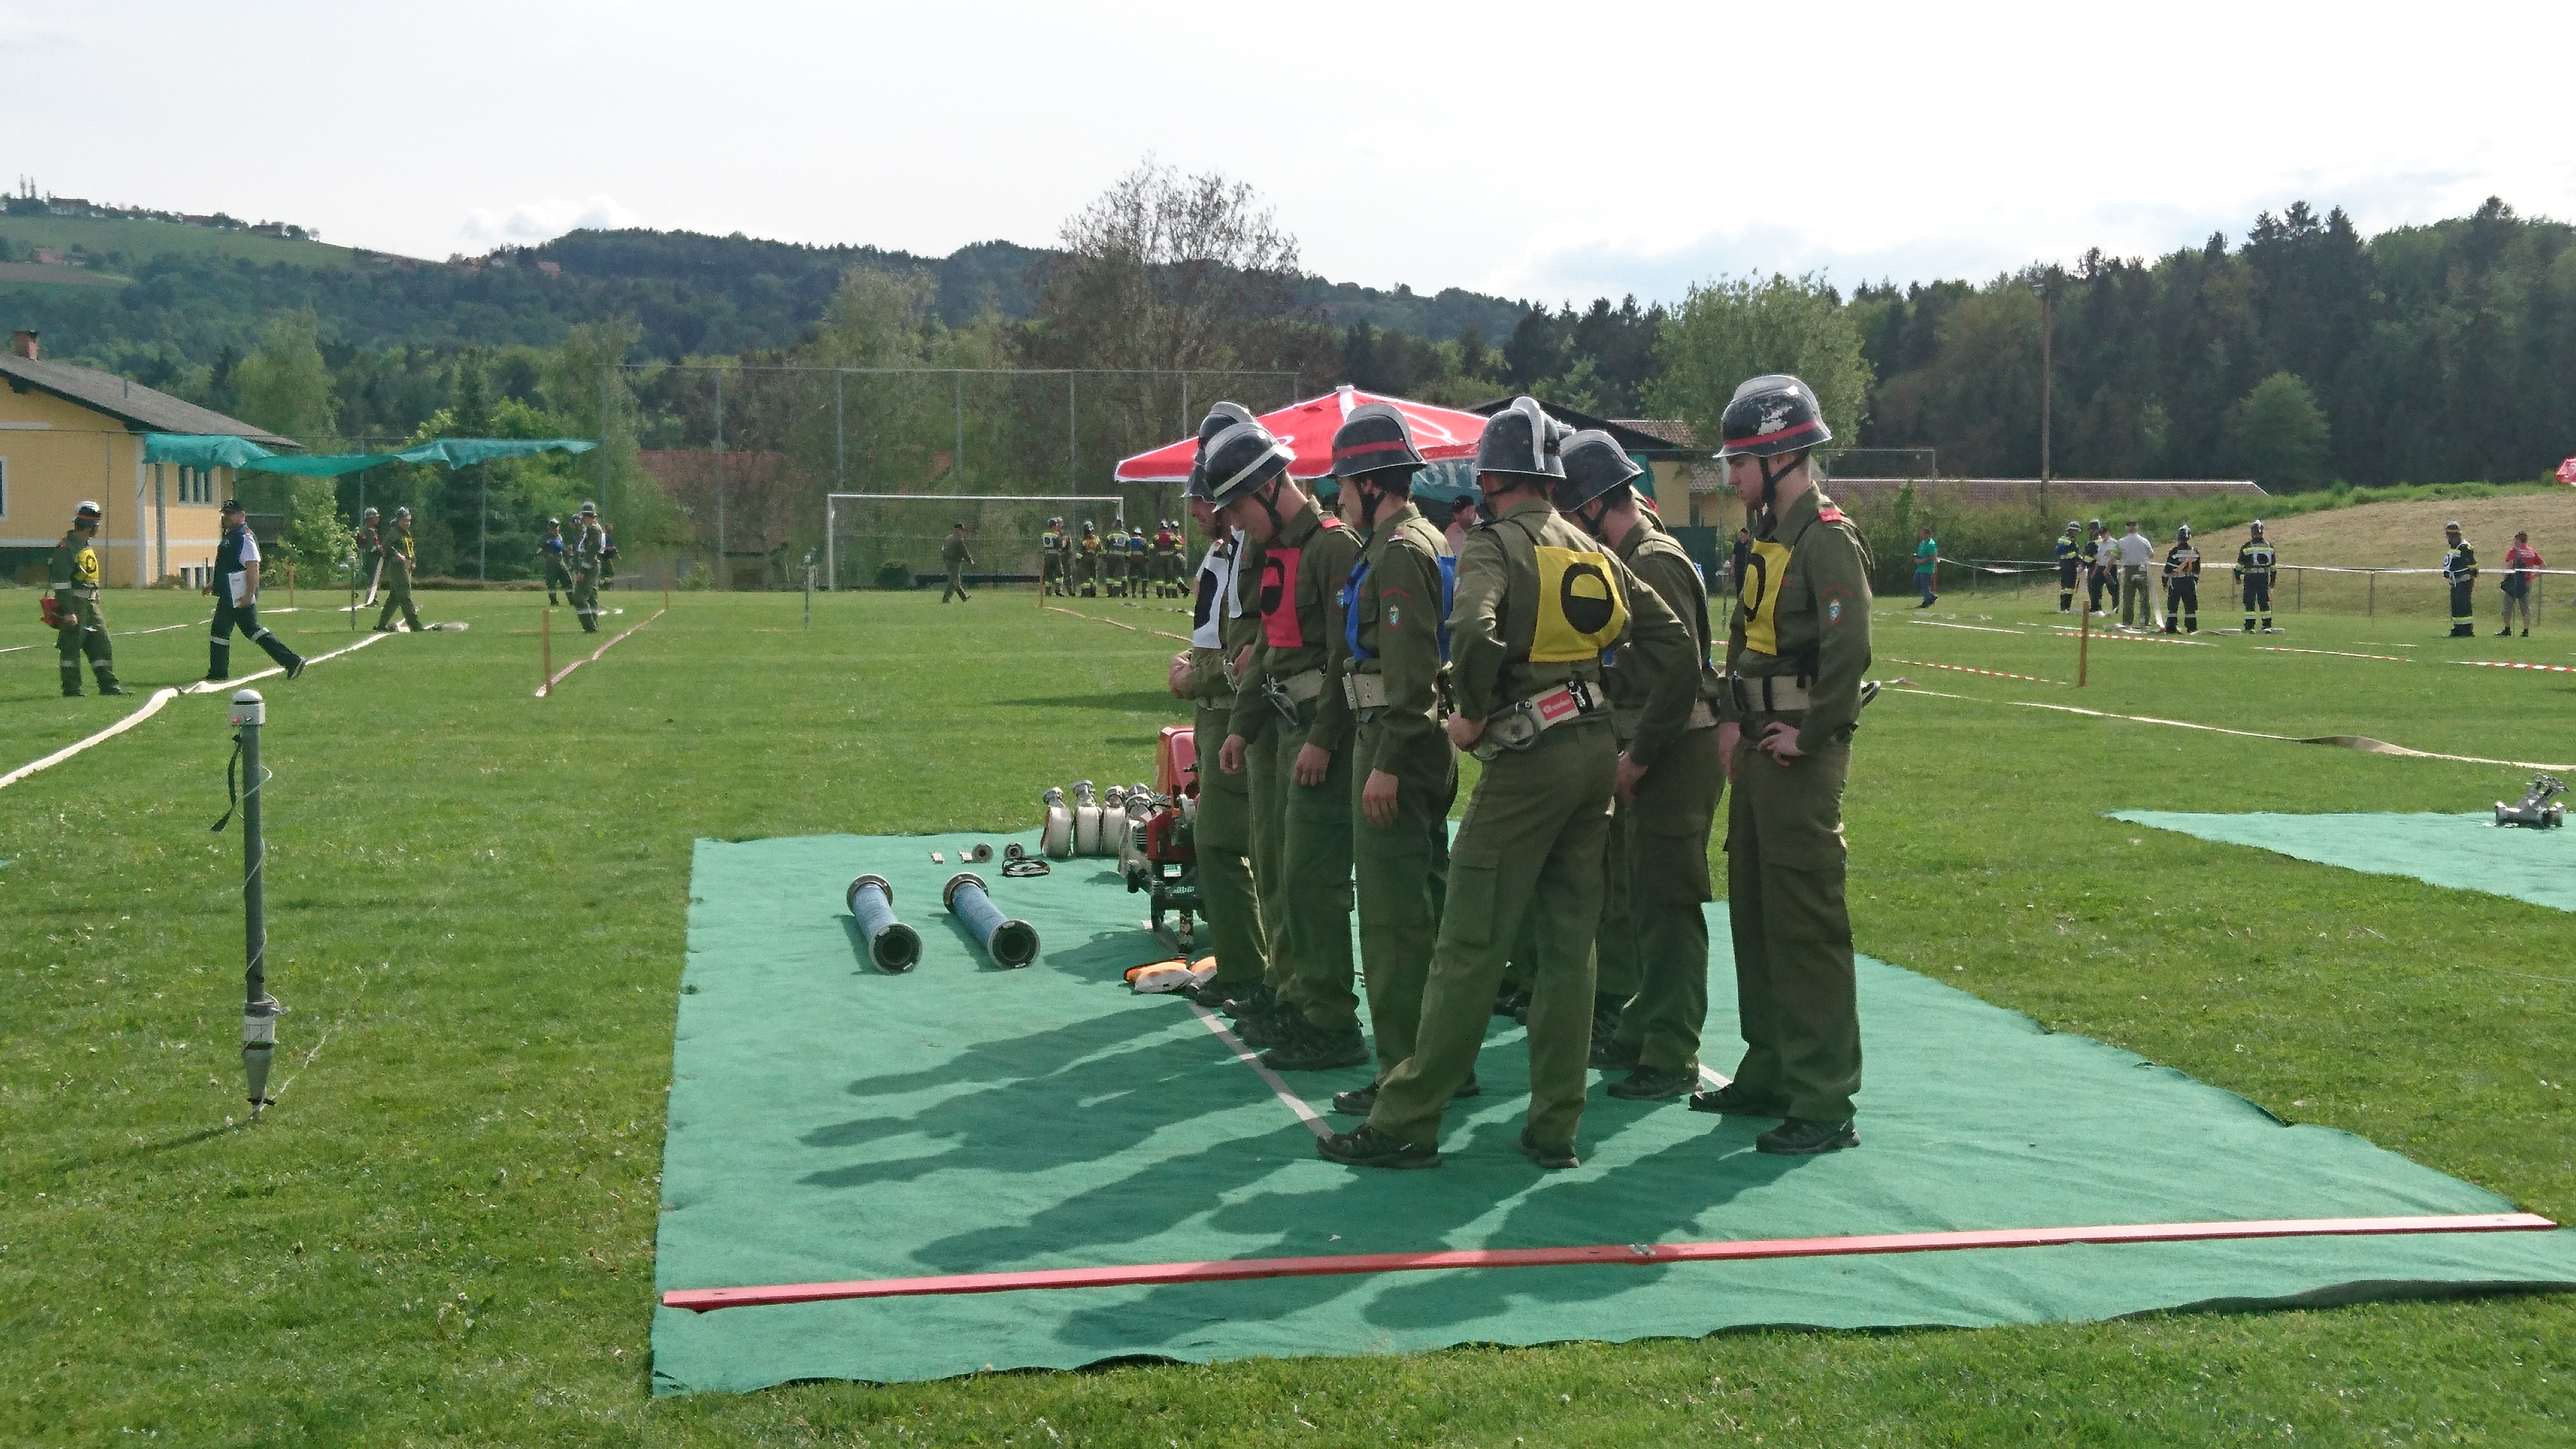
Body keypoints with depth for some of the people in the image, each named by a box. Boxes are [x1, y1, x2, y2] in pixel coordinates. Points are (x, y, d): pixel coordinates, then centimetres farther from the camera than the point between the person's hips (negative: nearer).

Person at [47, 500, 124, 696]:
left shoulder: (88, 547, 17)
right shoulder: (66, 548, -13)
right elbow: (60, 582, -18)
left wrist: (96, 607, 23)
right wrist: (68, 612, -23)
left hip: (90, 605, 9)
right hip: (74, 604, -9)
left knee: (102, 644, 7)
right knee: (71, 647, -3)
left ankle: (109, 685, 10)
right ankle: (71, 689, 1)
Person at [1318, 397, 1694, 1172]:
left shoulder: (1495, 546, -7)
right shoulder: (1594, 552, 14)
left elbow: (1473, 631, -28)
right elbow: (1675, 647, 13)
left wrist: (1472, 713, -11)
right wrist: (1643, 744, 17)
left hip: (1529, 758, -7)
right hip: (1594, 751, 7)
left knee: (1470, 946, -4)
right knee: (1569, 942, 10)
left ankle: (1407, 1120, 0)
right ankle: (1555, 1128, 13)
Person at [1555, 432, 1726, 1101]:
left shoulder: (1656, 563, -16)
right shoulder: (1625, 559, 15)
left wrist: (1639, 756, -20)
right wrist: (1626, 752, 11)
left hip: (1673, 756, -10)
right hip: (1642, 753, 10)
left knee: (1666, 907, -6)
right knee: (1625, 898, 16)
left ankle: (1672, 1059, 0)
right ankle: (1634, 1033, 26)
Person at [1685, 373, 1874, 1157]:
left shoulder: (1828, 539, -15)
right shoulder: (1769, 535, 15)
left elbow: (1849, 651, -22)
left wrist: (1807, 734, -17)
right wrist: (1732, 719, 9)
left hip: (1801, 756, -10)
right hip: (1758, 747, 10)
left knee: (1807, 924, -7)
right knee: (1753, 913, 16)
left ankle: (1823, 1106, -3)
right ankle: (1768, 1077, 27)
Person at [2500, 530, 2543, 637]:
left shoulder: (2514, 551, -4)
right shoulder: (2533, 552, 10)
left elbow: (2509, 567, -14)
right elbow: (2544, 566, 8)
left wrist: (2503, 580, -8)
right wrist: (2534, 576, 11)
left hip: (2514, 583, -4)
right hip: (2527, 583, 4)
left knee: (2508, 606, 5)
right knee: (2526, 607, 8)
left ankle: (2507, 629, 7)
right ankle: (2526, 631, 4)